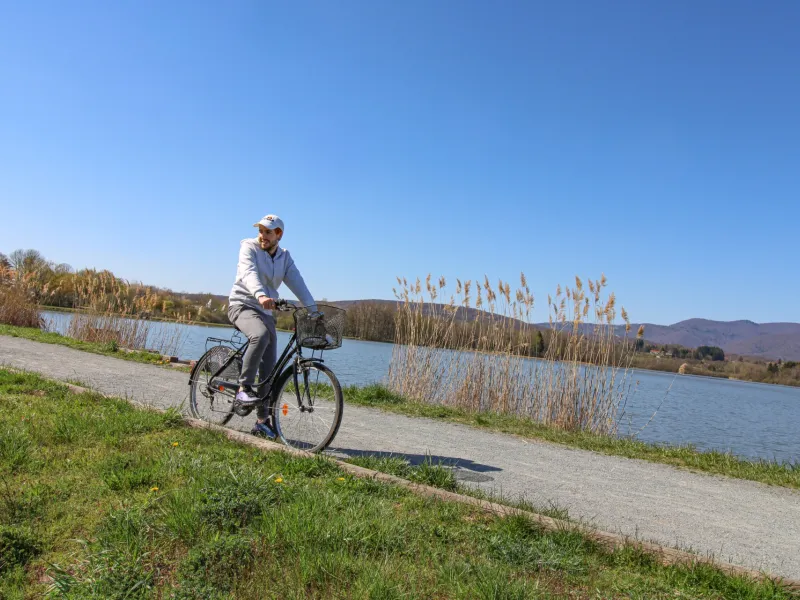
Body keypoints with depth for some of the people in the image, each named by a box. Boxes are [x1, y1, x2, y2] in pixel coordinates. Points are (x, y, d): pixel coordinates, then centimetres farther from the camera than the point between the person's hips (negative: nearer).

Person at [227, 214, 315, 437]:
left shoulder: (285, 257, 8)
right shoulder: (249, 246, -7)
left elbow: (298, 284, -2)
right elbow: (249, 273, -26)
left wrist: (314, 311, -15)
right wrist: (261, 295, -45)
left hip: (265, 312, 5)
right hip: (242, 305, -5)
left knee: (269, 369, -1)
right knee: (261, 335, -37)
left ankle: (261, 421, 8)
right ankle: (244, 388, -25)